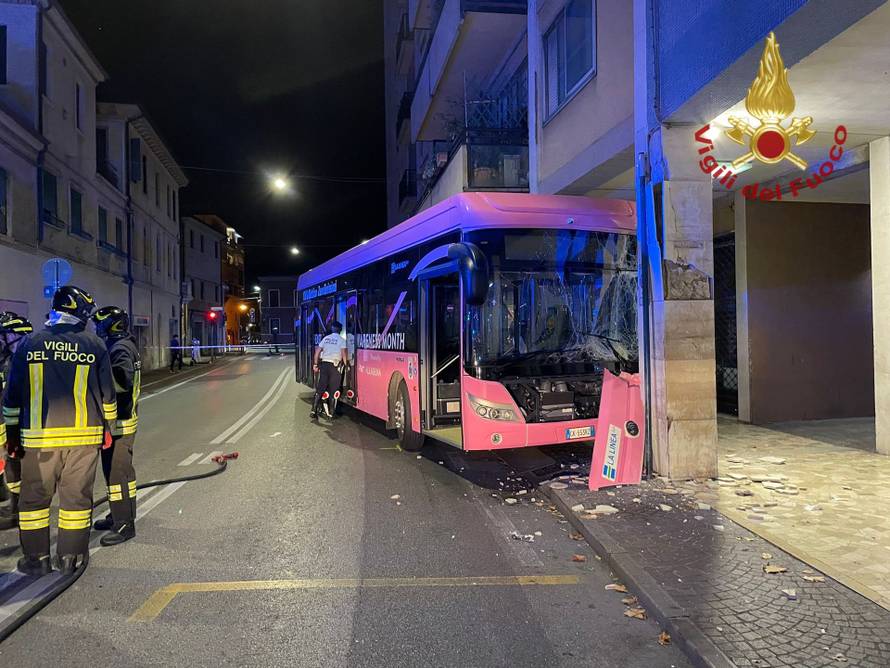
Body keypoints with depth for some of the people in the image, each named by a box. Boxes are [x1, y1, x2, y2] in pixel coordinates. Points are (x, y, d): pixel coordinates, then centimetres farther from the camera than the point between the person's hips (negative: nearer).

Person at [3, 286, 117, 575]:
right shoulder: (94, 345, -1)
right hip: (84, 434, 0)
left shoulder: (29, 343, 2)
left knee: (35, 496, 13)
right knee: (76, 496, 9)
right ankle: (71, 557, 17)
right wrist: (107, 426, 14)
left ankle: (36, 557, 20)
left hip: (38, 435, 1)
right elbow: (107, 394, 3)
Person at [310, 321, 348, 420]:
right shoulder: (341, 340, 0)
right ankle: (329, 412, 4)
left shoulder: (326, 338, 14)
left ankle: (314, 410, -2)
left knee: (320, 388, 4)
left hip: (324, 364, 4)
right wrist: (345, 365, -3)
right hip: (334, 365, -4)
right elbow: (343, 353, -10)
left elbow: (317, 351, 10)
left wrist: (315, 364, 14)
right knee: (333, 390, 3)